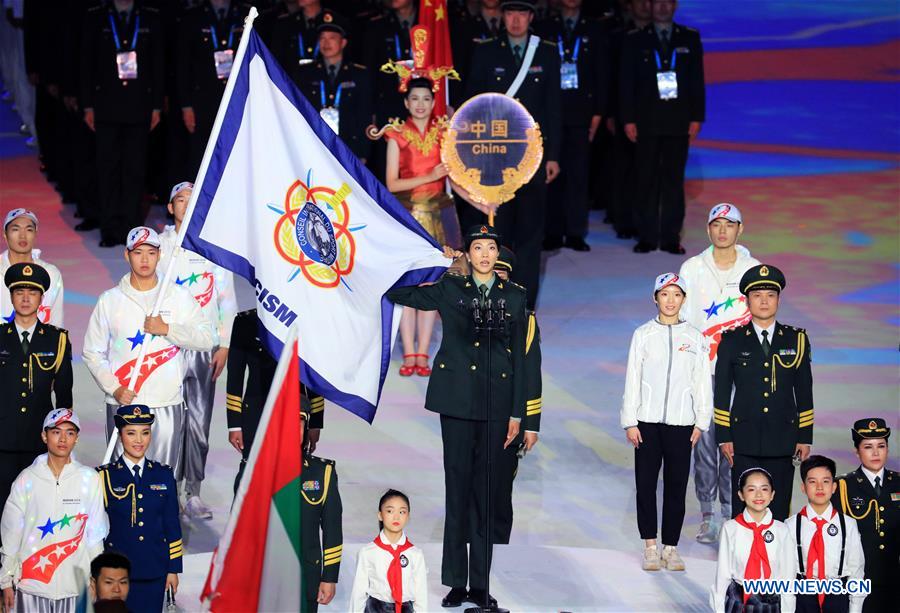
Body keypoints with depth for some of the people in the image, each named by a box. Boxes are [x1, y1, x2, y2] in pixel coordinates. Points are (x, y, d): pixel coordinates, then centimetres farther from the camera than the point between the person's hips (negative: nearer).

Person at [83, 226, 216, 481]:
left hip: (168, 404, 0)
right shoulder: (110, 300, 4)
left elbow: (208, 338, -1)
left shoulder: (179, 297, 5)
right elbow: (92, 352, 6)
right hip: (123, 403, 0)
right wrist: (114, 388, -7)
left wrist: (167, 329, -13)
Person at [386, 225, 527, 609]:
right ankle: (456, 582, 4)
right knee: (458, 487, 0)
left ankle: (480, 584, 7)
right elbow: (395, 294, 9)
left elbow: (519, 357, 8)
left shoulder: (514, 296, 9)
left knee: (488, 491, 2)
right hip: (458, 399, -1)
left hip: (498, 401, 1)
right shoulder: (449, 289, 8)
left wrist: (517, 412, 4)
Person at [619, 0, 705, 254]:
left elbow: (697, 80, 7)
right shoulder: (635, 40, 7)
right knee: (646, 180, 0)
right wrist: (628, 119, -5)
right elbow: (626, 82, 3)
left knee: (674, 180, 1)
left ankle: (671, 237, 4)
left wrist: (697, 117, -1)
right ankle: (646, 237, 5)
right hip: (646, 121, -1)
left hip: (678, 122, 1)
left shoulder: (690, 38, 9)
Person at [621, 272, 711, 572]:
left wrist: (700, 422, 3)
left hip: (681, 423, 0)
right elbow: (632, 379, 4)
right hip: (647, 421, 0)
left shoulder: (695, 337, 5)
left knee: (677, 485, 1)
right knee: (646, 484, 1)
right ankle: (650, 547, 8)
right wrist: (630, 422, -1)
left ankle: (670, 547, 9)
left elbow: (702, 382, 8)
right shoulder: (643, 334, 4)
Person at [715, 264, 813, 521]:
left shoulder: (796, 340, 7)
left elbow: (804, 392, 9)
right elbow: (722, 392, 5)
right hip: (745, 439, -1)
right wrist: (724, 437, -1)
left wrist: (805, 437, 5)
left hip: (783, 439, 1)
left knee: (779, 509, 2)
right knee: (744, 509, 0)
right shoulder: (732, 341, 5)